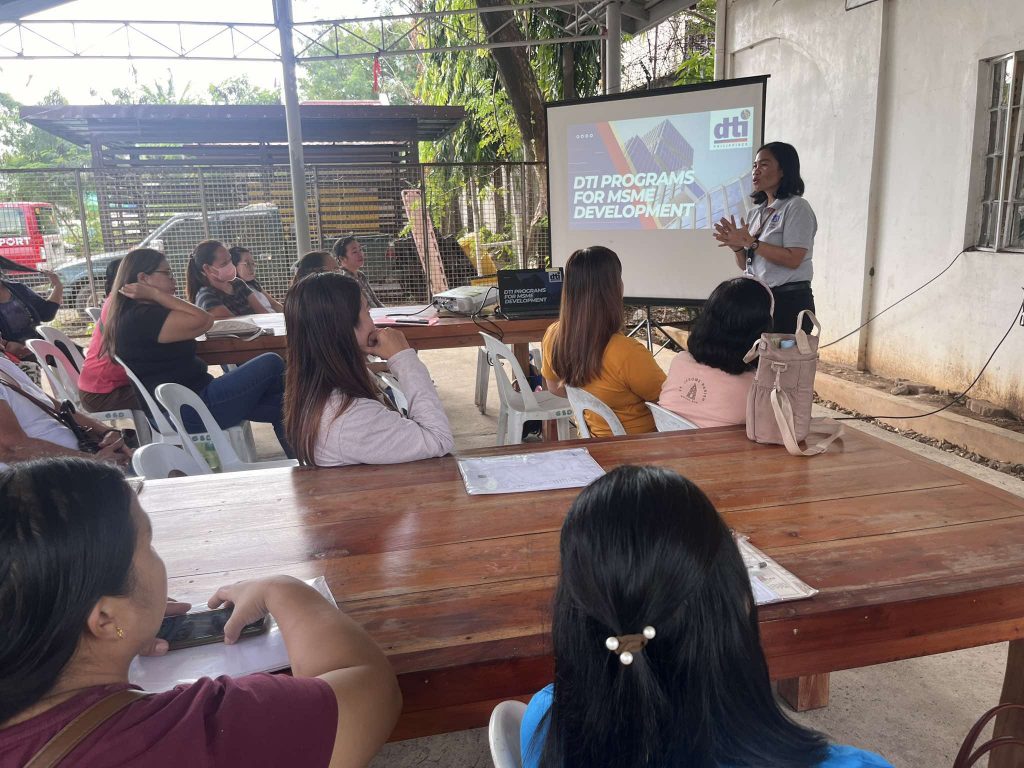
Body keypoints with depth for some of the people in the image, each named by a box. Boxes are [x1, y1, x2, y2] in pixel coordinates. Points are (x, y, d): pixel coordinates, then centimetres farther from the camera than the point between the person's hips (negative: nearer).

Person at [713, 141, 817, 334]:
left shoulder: (796, 207, -6)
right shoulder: (757, 212, 14)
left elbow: (793, 259, -17)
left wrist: (751, 242, -18)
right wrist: (737, 246, -6)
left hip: (788, 301, -7)